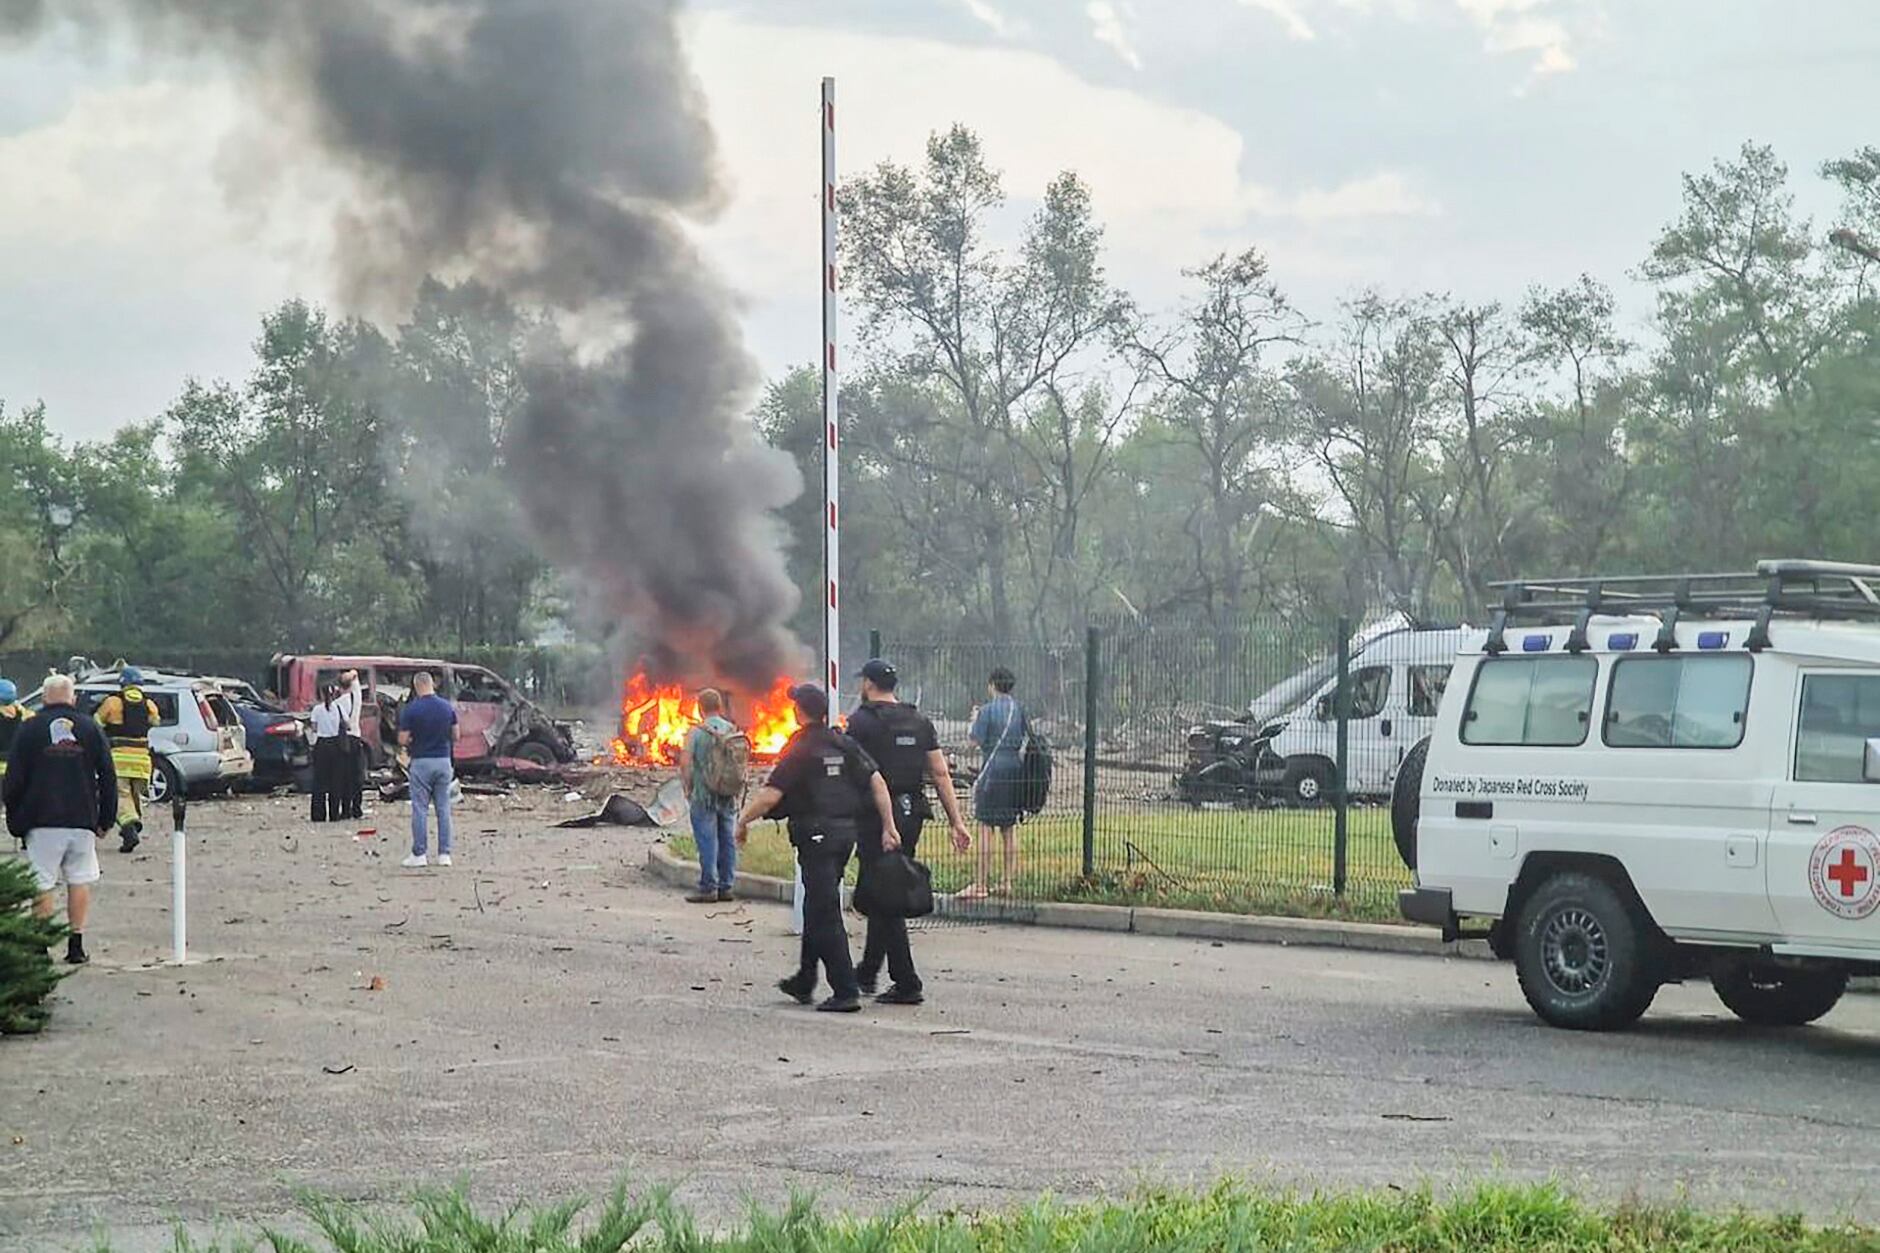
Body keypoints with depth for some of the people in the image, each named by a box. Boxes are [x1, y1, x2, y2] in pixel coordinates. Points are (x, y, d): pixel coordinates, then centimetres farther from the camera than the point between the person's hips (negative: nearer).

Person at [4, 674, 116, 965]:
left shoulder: (29, 730, 0)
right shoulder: (90, 728, 5)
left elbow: (14, 781, 0)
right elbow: (108, 778, 7)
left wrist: (15, 822, 8)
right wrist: (106, 819, 14)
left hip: (42, 822, -2)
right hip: (83, 820, 2)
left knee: (42, 886, 2)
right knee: (80, 882, 8)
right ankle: (76, 946, 6)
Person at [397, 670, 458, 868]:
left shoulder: (411, 709, -11)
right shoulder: (448, 707, 1)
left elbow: (403, 740, -10)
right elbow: (455, 737, 7)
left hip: (421, 762, -3)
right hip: (443, 761, 3)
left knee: (420, 809, 2)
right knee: (443, 808, 7)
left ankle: (419, 854, 2)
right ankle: (444, 854, 7)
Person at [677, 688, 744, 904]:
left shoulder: (697, 733, -11)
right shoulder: (735, 731, 2)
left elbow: (686, 764, -11)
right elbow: (743, 764, 5)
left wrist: (688, 789, 4)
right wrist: (739, 793, 14)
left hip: (704, 795, -4)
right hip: (730, 797, 4)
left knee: (707, 841, -1)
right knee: (727, 840, 9)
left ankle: (708, 888, -1)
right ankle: (726, 887, 13)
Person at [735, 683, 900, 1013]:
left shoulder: (799, 750, -11)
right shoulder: (844, 744, 8)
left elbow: (770, 796, -16)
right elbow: (877, 782, 4)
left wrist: (744, 820, -1)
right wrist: (889, 827, 5)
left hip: (816, 834, -7)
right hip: (847, 831, 7)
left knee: (825, 915, -5)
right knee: (817, 908, 20)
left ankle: (846, 992, -10)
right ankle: (804, 982, 30)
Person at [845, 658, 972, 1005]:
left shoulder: (861, 722, -7)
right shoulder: (920, 722, 10)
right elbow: (941, 774, 7)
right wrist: (957, 821, 8)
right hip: (913, 814, 7)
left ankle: (906, 983, -6)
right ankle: (868, 972, 29)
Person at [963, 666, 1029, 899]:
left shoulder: (987, 710, -8)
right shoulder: (1019, 709, 9)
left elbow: (977, 740, -9)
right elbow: (1027, 738, 11)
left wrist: (974, 720, 6)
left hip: (994, 768, -6)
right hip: (1016, 768, 6)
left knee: (986, 827, -4)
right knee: (1009, 827, 13)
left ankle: (981, 885, -7)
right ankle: (1008, 881, 15)